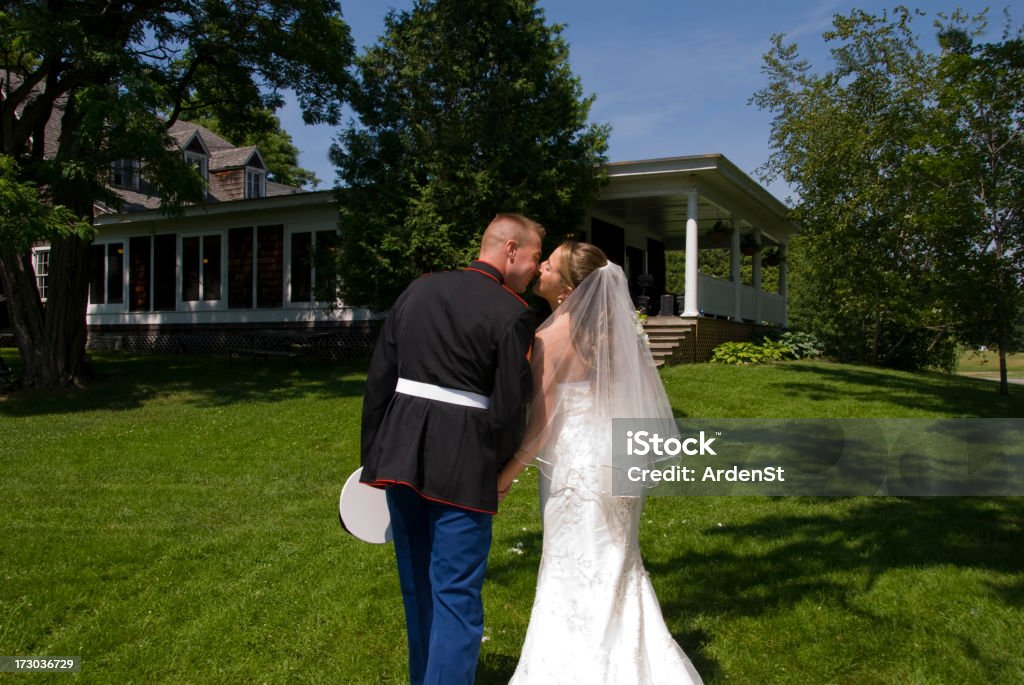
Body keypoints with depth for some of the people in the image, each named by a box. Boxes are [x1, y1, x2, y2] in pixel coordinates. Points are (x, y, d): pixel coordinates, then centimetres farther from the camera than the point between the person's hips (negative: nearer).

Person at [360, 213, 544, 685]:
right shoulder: (513, 313, -9)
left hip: (400, 452, 6)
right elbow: (509, 406, -10)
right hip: (462, 462, -6)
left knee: (417, 588, 22)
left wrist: (372, 453, 16)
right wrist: (501, 466, 8)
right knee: (457, 594, 4)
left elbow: (379, 376, 8)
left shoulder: (418, 289, 8)